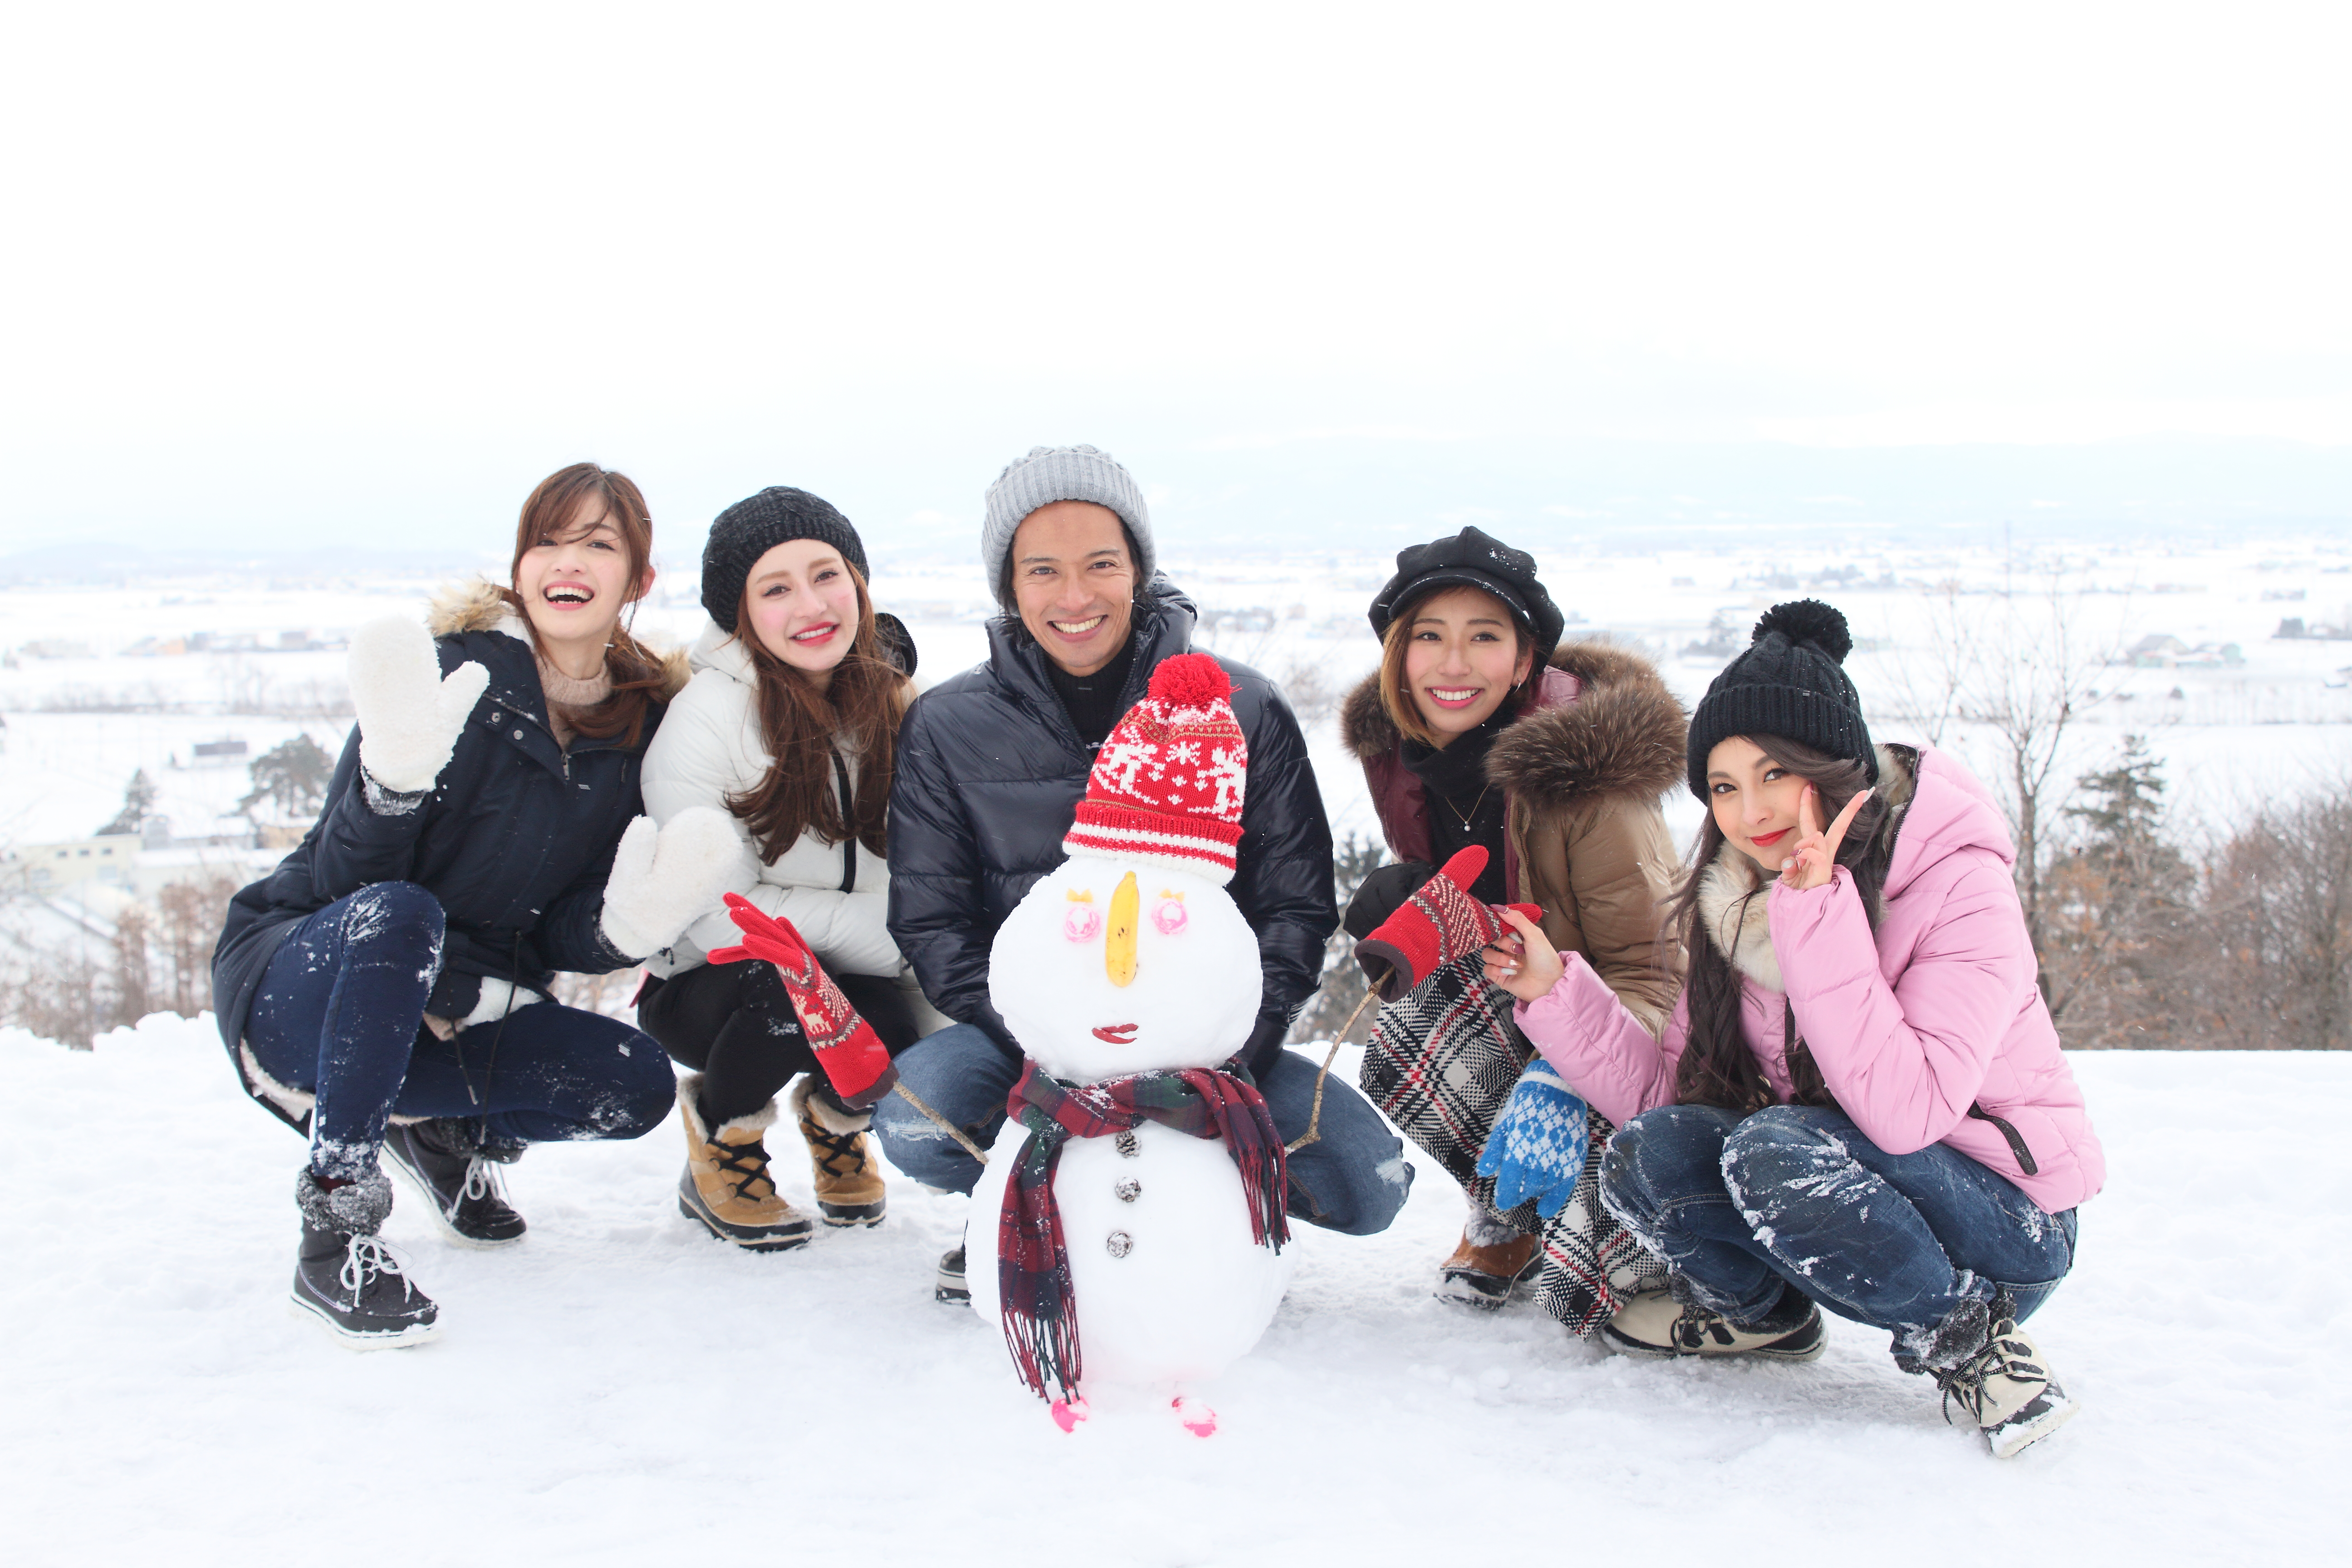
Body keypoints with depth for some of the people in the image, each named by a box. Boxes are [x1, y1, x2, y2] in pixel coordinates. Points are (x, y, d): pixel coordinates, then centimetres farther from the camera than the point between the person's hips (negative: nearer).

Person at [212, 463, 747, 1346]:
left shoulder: (643, 724, -2)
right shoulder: (456, 677, -16)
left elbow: (559, 939, -2)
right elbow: (342, 882, -19)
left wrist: (627, 925, -25)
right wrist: (399, 775, -38)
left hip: (450, 1012, 5)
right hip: (294, 986, -5)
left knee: (634, 1084, -17)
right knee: (399, 915, -37)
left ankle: (448, 1132, 14)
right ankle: (334, 1231, -28)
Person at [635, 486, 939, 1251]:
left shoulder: (892, 700, -1)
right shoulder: (707, 716, -17)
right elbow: (718, 917, -19)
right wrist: (884, 928, -22)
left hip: (866, 980, 4)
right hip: (706, 988, -4)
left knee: (922, 1030, -28)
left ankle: (834, 1115, 11)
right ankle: (720, 1137, -1)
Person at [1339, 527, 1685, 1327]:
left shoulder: (1582, 769, -24)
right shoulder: (1396, 746, -5)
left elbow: (1650, 974, -22)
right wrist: (1400, 898, -12)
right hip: (1495, 1013, 5)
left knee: (1585, 1286, -25)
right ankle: (1514, 1212, -1)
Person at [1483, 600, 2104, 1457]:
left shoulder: (1959, 882, -20)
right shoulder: (1736, 903, -1)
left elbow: (1904, 1113, -33)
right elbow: (1666, 1090, -4)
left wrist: (1817, 909, -34)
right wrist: (1555, 990, -15)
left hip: (2006, 1224, -6)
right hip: (1847, 1182, 6)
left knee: (1774, 1148, -33)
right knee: (1647, 1156, -20)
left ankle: (1968, 1339, -10)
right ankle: (1757, 1310, 10)